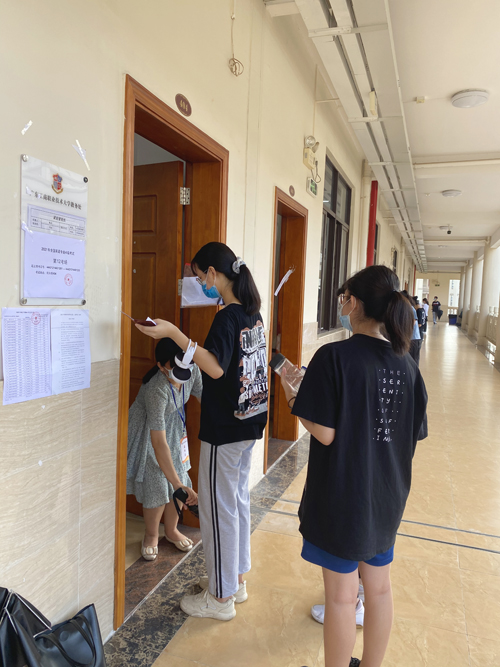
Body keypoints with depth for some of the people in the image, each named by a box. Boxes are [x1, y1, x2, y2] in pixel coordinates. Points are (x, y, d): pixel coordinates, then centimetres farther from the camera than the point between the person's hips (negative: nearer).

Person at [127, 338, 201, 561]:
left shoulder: (192, 370, -24)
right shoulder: (157, 390, -40)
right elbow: (159, 442, -40)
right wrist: (177, 485, -41)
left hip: (173, 424, 6)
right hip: (147, 430, -5)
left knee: (180, 477, 8)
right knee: (157, 485, -5)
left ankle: (171, 530, 31)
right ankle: (151, 536, 23)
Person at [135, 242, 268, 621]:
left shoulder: (227, 317, -19)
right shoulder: (252, 312, 8)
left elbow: (216, 367, -30)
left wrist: (174, 333, -32)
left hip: (225, 429, -9)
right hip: (249, 423, 9)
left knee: (219, 507, 5)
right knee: (238, 500, 20)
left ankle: (221, 597, 22)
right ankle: (236, 580, 37)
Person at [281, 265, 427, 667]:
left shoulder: (334, 357, -21)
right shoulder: (405, 362, -2)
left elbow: (325, 434, -22)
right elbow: (412, 435, 4)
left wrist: (294, 400, -6)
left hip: (343, 495, -6)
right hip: (387, 497, 6)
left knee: (341, 594, 12)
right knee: (379, 586, 23)